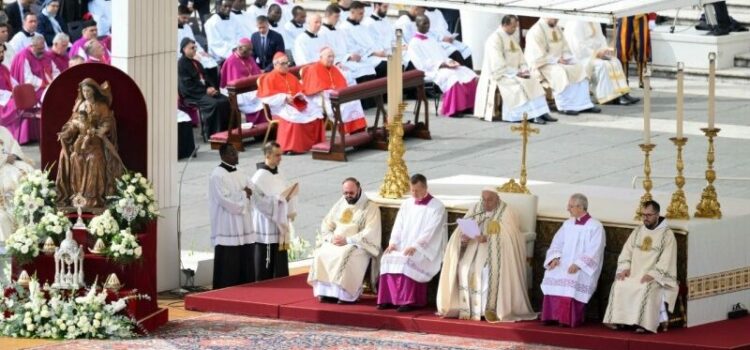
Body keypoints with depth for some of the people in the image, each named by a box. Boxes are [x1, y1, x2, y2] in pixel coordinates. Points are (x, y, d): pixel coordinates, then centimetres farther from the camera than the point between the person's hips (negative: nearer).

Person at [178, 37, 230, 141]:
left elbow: (204, 78, 21)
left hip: (204, 90, 8)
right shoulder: (181, 64, -9)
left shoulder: (196, 63, 18)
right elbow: (187, 86, -16)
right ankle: (212, 134, -23)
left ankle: (225, 130, -8)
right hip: (191, 95, -8)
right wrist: (205, 90, -17)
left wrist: (211, 87, -1)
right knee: (213, 104, -30)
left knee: (225, 101, -12)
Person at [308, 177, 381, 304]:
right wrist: (331, 237, -5)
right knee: (321, 254, -24)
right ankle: (325, 292, -22)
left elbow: (370, 233, -12)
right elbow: (326, 224, 17)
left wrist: (347, 240, -18)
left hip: (358, 245, -5)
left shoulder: (370, 207, -2)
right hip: (335, 243, 5)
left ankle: (344, 294, -31)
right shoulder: (339, 204, 17)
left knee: (345, 256, -36)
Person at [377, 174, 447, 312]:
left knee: (407, 260, -34)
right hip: (404, 246, 6)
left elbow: (430, 231, -14)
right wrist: (393, 242, -7)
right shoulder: (407, 204, 16)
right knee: (387, 258, -22)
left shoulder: (437, 206, -4)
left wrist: (415, 246, -24)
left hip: (426, 249, -6)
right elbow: (398, 226, 11)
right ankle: (388, 299, -20)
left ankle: (409, 300, -30)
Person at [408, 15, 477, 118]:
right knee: (453, 77, -36)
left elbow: (443, 56, 21)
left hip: (444, 67, 8)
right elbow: (422, 64, -12)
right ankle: (453, 109, -36)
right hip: (431, 71, -8)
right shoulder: (414, 44, -1)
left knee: (469, 74, -14)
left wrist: (450, 61, -4)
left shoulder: (431, 41, 26)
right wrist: (443, 64, -20)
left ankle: (469, 106, -17)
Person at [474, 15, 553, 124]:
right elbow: (498, 64, -22)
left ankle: (541, 113, -17)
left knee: (533, 83, -9)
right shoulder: (495, 39, -15)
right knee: (518, 85, -30)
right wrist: (515, 73, -22)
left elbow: (520, 56, 16)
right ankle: (530, 115, -29)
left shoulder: (512, 38, 15)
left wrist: (524, 70, -4)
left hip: (513, 73, 9)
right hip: (499, 75, -9)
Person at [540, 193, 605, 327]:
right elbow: (557, 243, 13)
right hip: (564, 264, 5)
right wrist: (555, 258, -7)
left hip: (583, 268, -5)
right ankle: (552, 316, -20)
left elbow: (593, 252, -12)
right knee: (552, 275, -24)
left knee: (572, 281, -34)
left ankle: (568, 319, -26)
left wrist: (578, 265, -23)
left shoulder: (595, 227, -4)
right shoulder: (568, 224, 16)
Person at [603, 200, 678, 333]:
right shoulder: (637, 231, 16)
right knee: (618, 286, -23)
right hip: (634, 274, 5)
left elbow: (666, 260, -10)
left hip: (655, 277, -5)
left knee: (646, 288, -36)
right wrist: (625, 268, -6)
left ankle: (642, 323, -37)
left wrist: (652, 274, -21)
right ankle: (617, 320, -24)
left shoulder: (667, 234, -1)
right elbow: (626, 252, 13)